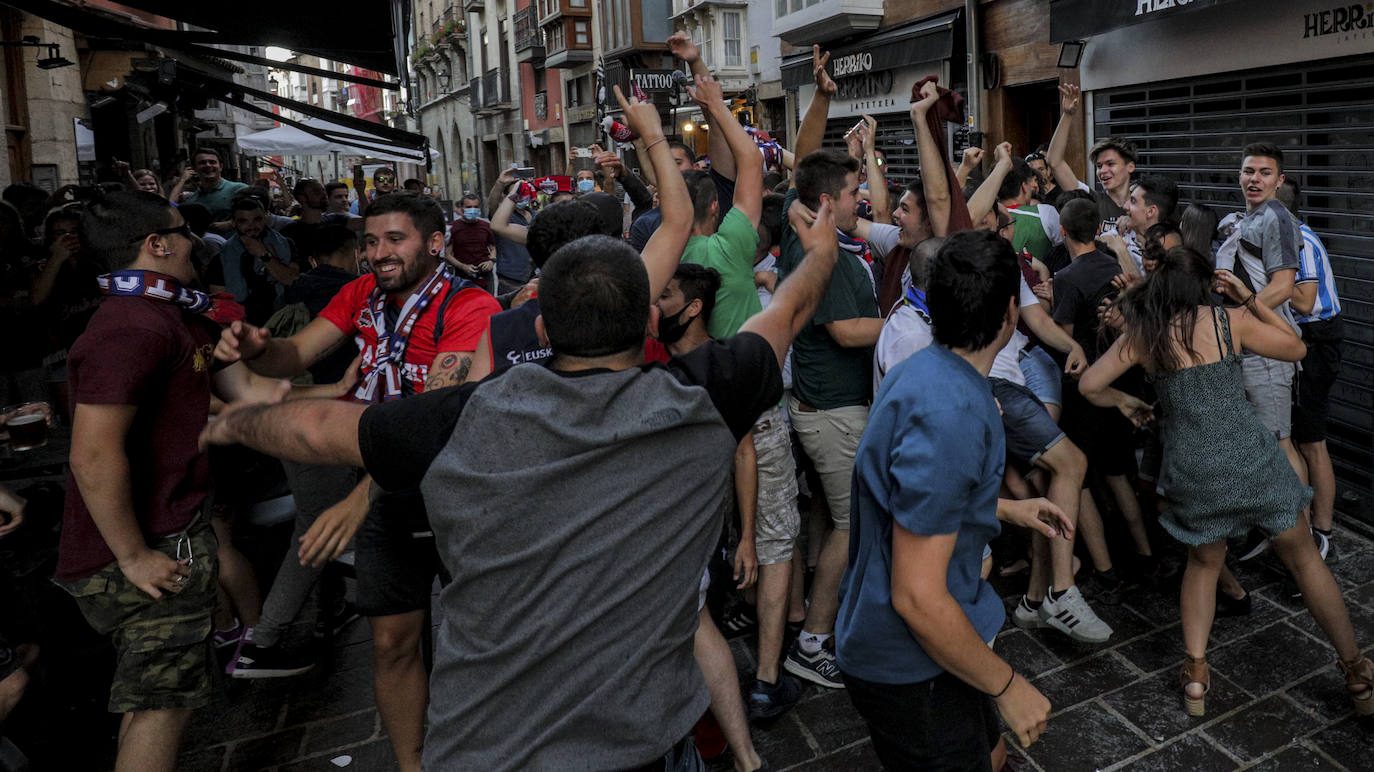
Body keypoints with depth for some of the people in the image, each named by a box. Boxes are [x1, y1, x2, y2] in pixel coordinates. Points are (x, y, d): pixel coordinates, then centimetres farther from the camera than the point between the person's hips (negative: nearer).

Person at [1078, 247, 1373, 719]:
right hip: (1251, 458, -1)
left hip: (1192, 472, 1)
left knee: (1204, 563, 24)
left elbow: (1089, 385, -2)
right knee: (1303, 558, 18)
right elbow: (1296, 348, 11)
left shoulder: (1141, 335, -2)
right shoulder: (1230, 320, -4)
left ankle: (1195, 676, 20)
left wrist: (1124, 402, 16)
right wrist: (1250, 299, 11)